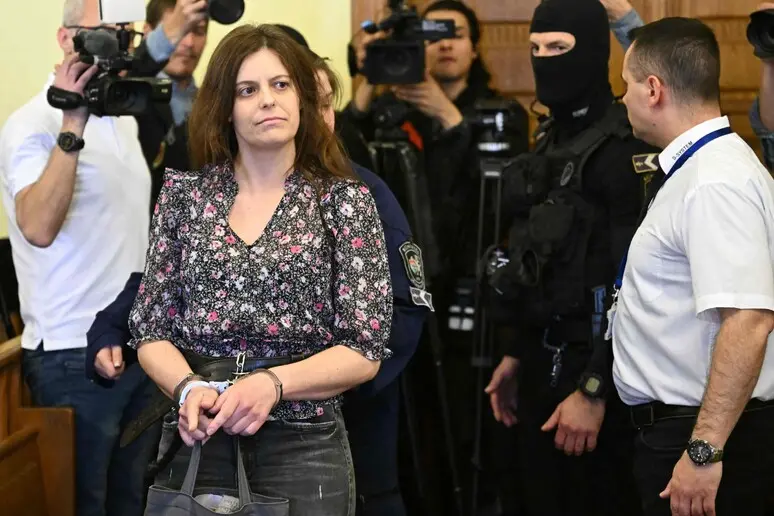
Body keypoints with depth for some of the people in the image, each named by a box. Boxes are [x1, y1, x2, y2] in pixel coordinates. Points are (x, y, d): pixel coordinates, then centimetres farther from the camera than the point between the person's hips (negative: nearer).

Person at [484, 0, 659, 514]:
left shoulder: (625, 149, -15)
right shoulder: (551, 142, 13)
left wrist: (594, 388, -22)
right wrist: (516, 354, 16)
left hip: (589, 367, -9)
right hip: (545, 359, 9)